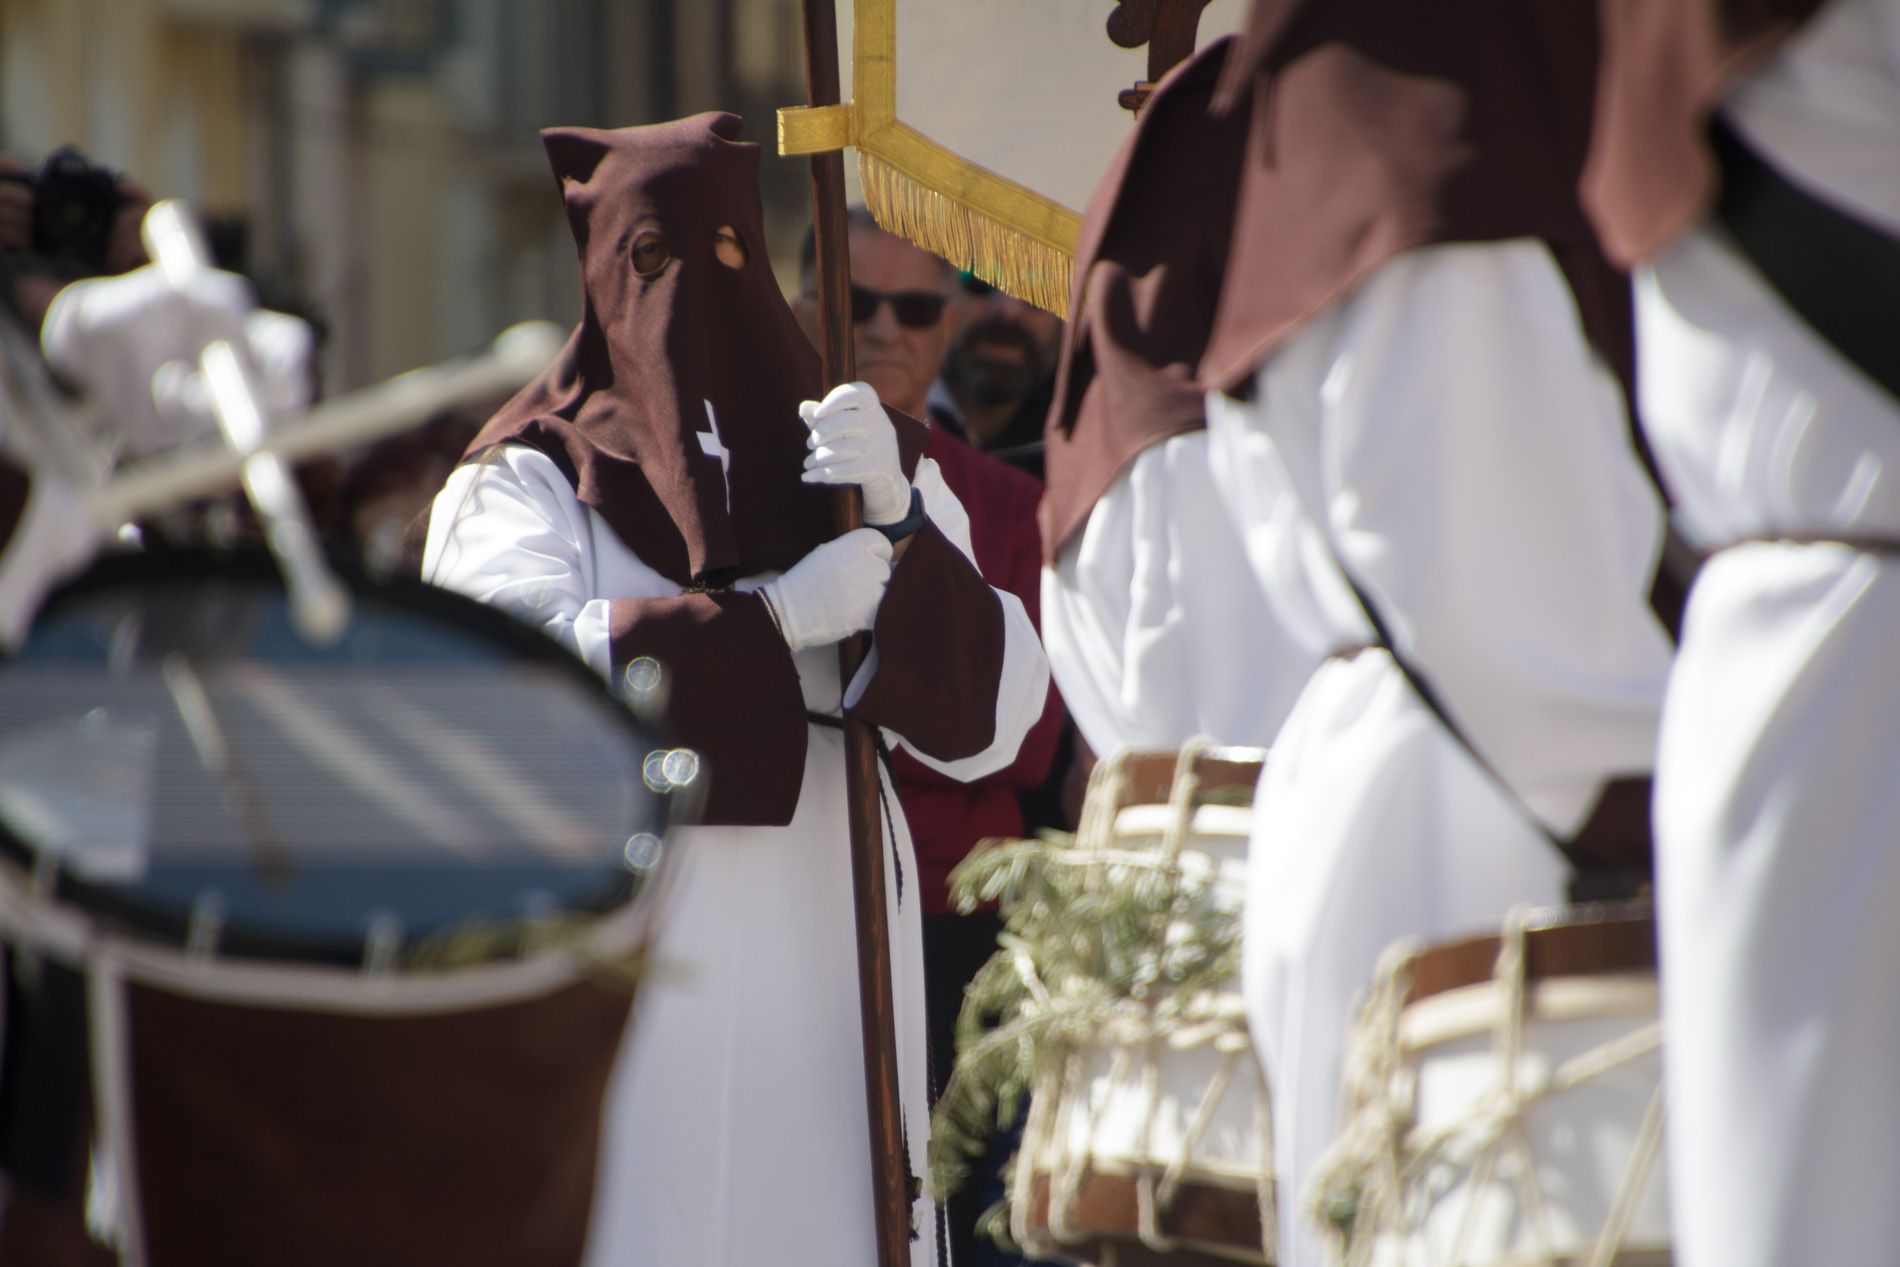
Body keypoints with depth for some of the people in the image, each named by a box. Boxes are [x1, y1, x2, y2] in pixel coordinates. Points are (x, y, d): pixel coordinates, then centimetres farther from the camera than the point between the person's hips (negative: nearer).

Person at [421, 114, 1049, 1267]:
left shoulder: (851, 458, 15)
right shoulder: (526, 481, 8)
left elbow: (987, 717, 2)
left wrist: (899, 522, -13)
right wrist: (778, 616, -16)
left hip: (825, 996, 2)